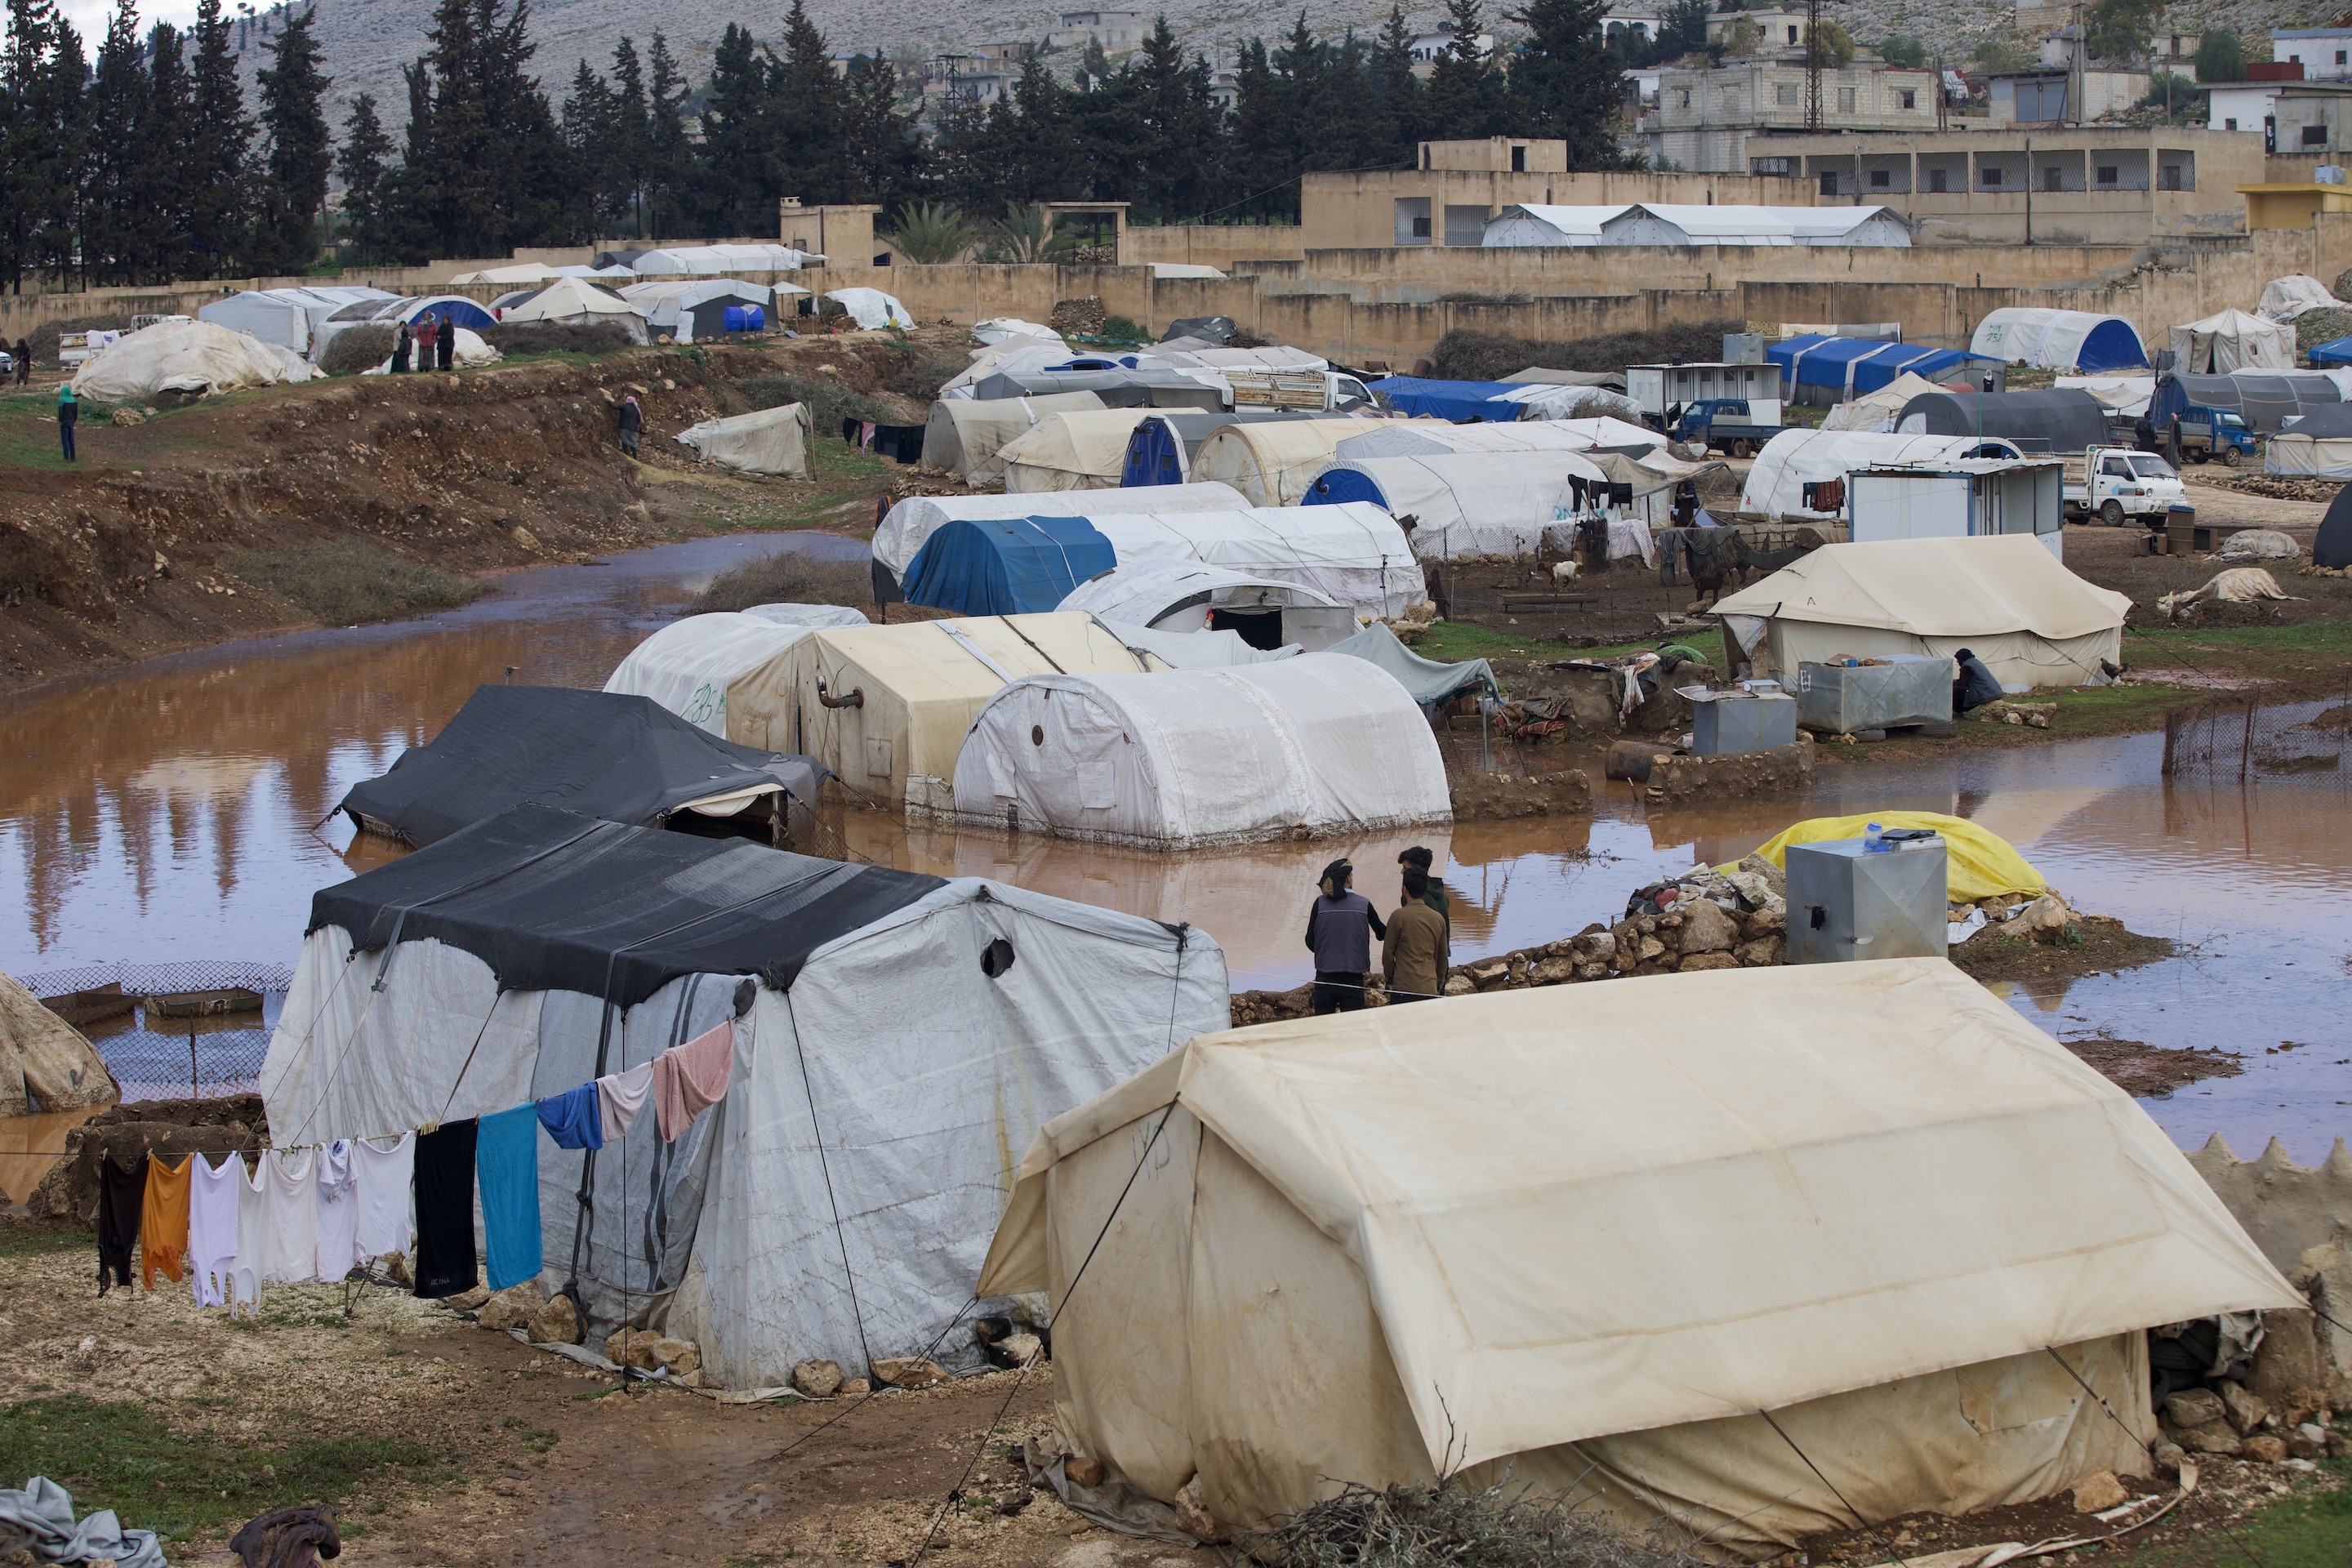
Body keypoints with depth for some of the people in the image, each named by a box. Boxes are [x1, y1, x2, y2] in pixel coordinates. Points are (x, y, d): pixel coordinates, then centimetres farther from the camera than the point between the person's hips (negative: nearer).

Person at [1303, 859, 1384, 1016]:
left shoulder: (1320, 903, -3)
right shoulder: (1363, 904, -3)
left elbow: (1310, 942, 1)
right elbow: (1381, 933, 12)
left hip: (1325, 978, 1)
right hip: (1353, 978, -1)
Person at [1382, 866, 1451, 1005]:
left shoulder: (1399, 916, -7)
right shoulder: (1438, 919, 8)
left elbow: (1388, 952, -1)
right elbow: (1443, 956, 16)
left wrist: (1389, 978, 14)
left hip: (1405, 988, -5)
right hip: (1430, 989, 5)